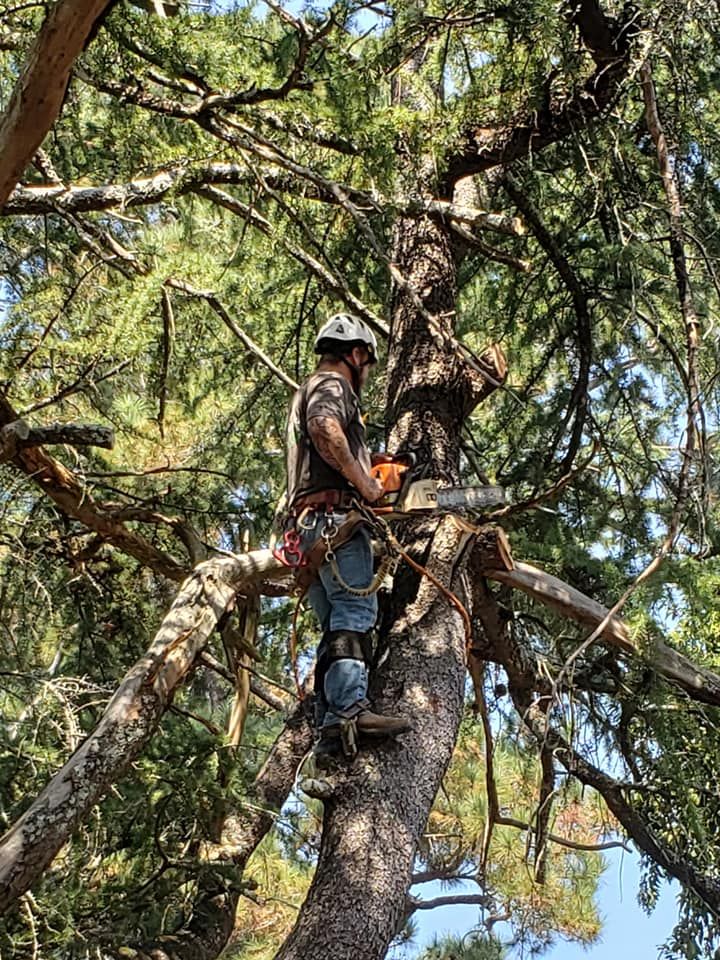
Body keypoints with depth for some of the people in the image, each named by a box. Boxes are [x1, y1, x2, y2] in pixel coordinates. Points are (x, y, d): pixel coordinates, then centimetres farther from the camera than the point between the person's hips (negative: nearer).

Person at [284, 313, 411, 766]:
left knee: (337, 626, 5)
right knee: (357, 610, -20)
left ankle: (329, 727, -3)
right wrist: (364, 482, -16)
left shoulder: (306, 393, 33)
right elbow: (326, 428, -22)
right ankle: (352, 707, -35)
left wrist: (363, 469, 25)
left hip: (307, 525, 10)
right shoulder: (332, 384, 1)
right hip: (334, 515, -10)